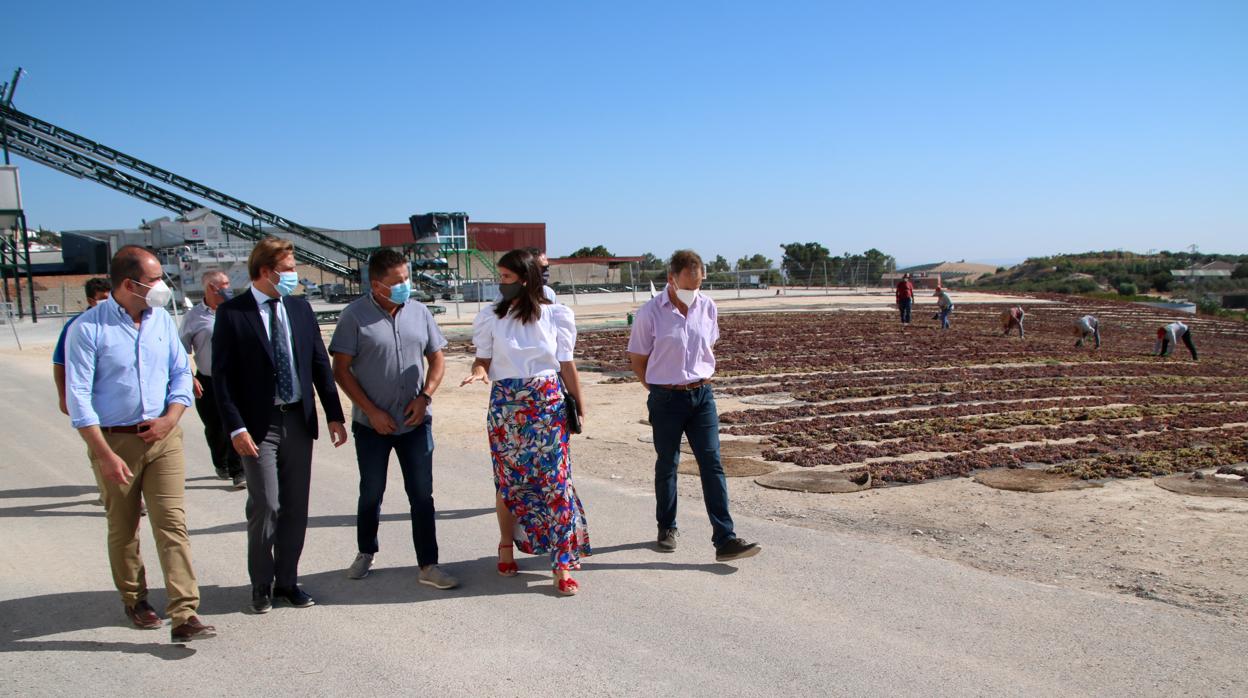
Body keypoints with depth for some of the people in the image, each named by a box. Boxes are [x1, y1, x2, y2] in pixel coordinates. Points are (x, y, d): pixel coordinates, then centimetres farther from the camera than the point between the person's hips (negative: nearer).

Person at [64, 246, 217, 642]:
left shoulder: (162, 321, 4)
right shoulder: (88, 328, -10)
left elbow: (181, 373, 11)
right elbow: (78, 398, -12)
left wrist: (171, 418, -7)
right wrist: (105, 455, -16)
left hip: (162, 437, 3)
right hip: (114, 442, -2)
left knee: (172, 523, -6)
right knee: (123, 530, 13)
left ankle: (184, 616, -8)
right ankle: (135, 601, 33)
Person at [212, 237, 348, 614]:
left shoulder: (300, 309, 8)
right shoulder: (232, 312, -5)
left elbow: (320, 364, 10)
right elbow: (221, 375, -8)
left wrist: (334, 414, 6)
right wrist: (236, 427, -15)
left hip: (299, 421, 5)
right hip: (259, 424, -4)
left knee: (296, 507, 9)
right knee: (265, 506, -3)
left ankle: (287, 580, 23)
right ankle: (261, 586, 15)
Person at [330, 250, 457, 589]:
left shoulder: (419, 312, 2)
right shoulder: (355, 315, -8)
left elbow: (437, 359, 9)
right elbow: (341, 370, -8)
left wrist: (424, 397, -7)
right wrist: (372, 411, -12)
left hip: (415, 422, 2)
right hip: (372, 425, -2)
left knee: (422, 495, 3)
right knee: (371, 493, 14)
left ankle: (428, 566, 11)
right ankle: (365, 553, 35)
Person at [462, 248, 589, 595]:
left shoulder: (556, 315, -1)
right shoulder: (490, 317, 1)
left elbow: (567, 364, 4)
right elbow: (483, 358, 2)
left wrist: (579, 407, 7)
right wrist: (478, 372, -21)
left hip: (548, 404, -1)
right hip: (506, 405, 1)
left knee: (556, 480, -3)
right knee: (508, 480, 10)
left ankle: (563, 564, 3)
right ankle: (507, 546, 32)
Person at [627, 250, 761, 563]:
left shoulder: (708, 307, 2)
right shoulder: (650, 313, -10)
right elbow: (637, 360, -1)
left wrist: (701, 380, 12)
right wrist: (660, 389, 5)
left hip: (702, 396, 3)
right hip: (666, 399, -3)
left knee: (712, 464, -3)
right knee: (667, 466, 11)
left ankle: (725, 540, -3)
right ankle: (667, 529, 29)